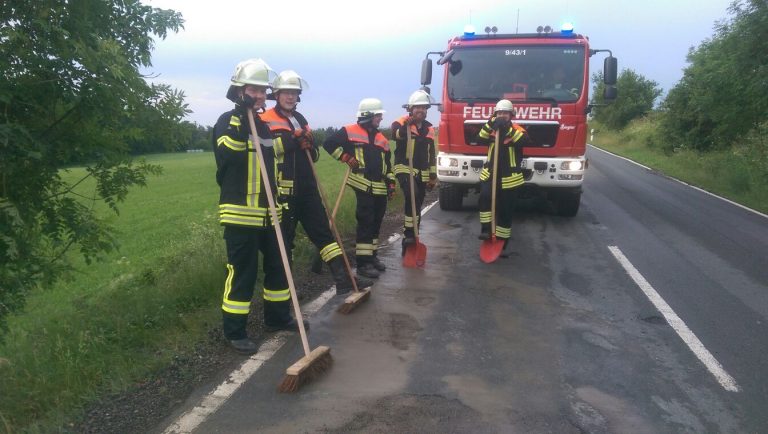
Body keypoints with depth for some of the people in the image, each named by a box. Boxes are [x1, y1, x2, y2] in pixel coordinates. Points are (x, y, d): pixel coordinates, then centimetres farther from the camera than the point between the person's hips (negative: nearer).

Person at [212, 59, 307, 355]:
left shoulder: (264, 124, 17)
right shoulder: (227, 121, -7)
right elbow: (229, 152, -28)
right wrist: (242, 116, -30)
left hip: (267, 212, 8)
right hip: (240, 213, -8)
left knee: (277, 264, 15)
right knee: (242, 272, -4)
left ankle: (277, 317, 32)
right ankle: (235, 332, 9)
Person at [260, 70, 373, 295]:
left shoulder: (301, 120, 19)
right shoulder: (266, 120, -5)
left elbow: (314, 155, 21)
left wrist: (309, 146, -1)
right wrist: (293, 139, -23)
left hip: (307, 188, 7)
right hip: (283, 191, -7)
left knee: (323, 232, 6)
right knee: (284, 240, 2)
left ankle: (343, 279, 9)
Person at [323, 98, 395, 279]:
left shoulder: (382, 139, 18)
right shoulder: (350, 132, -4)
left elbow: (387, 163, 21)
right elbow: (329, 144, -6)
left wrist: (391, 184, 16)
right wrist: (346, 158, -11)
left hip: (380, 188, 7)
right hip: (364, 186, -7)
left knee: (376, 223, 14)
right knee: (365, 223, -9)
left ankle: (372, 256, 28)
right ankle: (363, 263, -6)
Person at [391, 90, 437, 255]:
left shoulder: (429, 128, 12)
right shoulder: (401, 123, -6)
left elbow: (431, 154, 17)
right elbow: (396, 133, -32)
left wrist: (433, 175, 15)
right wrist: (407, 125, -48)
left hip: (422, 173, 6)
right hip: (405, 169, -6)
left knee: (417, 205, 11)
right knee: (412, 197, -29)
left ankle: (410, 239, 22)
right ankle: (408, 234, -20)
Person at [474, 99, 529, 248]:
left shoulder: (517, 129, -3)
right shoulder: (491, 129, 6)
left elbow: (523, 141, -24)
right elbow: (480, 140, -11)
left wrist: (507, 129, -30)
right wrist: (489, 125, -23)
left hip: (509, 177, -1)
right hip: (490, 173, 2)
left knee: (505, 209, 5)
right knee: (485, 196, -25)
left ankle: (502, 238, 17)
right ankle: (486, 229, -19)